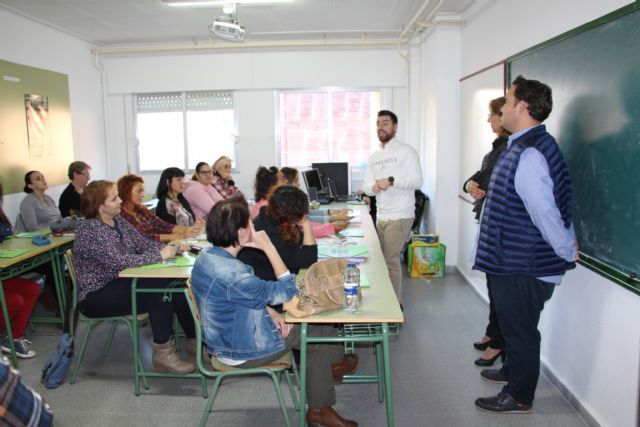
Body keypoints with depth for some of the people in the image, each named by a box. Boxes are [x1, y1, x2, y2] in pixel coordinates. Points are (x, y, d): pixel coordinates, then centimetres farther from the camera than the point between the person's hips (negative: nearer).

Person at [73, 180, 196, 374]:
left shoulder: (118, 220, 7)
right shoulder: (90, 231, -19)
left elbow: (142, 243, 5)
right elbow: (119, 261, -28)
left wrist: (170, 248, -14)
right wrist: (160, 255, -24)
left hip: (122, 283, 8)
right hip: (97, 296, -7)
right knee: (160, 288, -27)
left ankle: (195, 341, 0)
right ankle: (163, 353, -19)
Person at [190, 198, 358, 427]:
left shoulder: (207, 256, -6)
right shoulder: (232, 274, -36)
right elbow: (288, 291, -25)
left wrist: (271, 313, -4)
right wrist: (268, 247, -25)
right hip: (241, 351, -9)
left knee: (312, 325, 17)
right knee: (318, 333, 4)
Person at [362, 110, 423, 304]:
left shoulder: (406, 151, -5)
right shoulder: (374, 157, 16)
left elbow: (417, 181, -14)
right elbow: (365, 185, 12)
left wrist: (391, 181, -24)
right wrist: (373, 187, -11)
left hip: (400, 216, -7)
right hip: (381, 216, 7)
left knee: (391, 260, -5)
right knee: (382, 258, 11)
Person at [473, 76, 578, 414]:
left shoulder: (528, 154, -25)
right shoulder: (527, 146, 9)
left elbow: (546, 213, -26)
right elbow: (557, 201, 15)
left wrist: (567, 252, -13)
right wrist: (569, 241, 14)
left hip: (524, 267, -10)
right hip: (517, 260, 10)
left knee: (520, 329, 6)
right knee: (515, 324, 26)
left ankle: (519, 397, 24)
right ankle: (513, 371, 46)